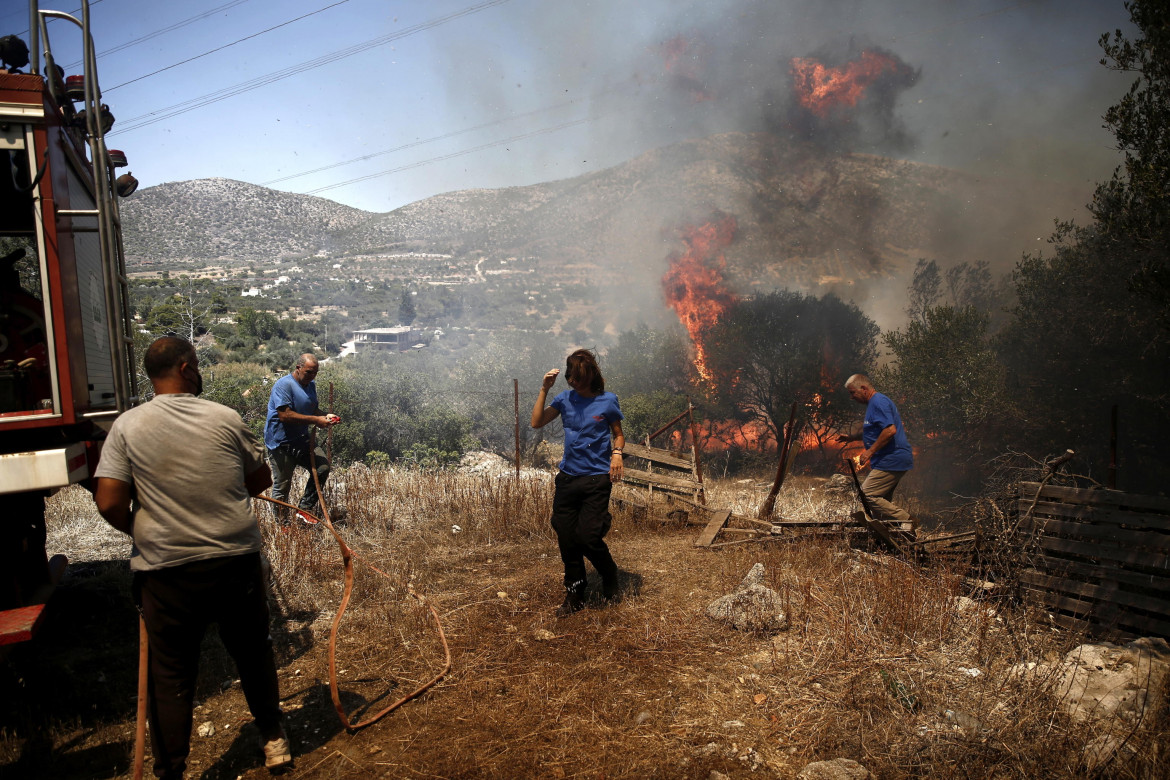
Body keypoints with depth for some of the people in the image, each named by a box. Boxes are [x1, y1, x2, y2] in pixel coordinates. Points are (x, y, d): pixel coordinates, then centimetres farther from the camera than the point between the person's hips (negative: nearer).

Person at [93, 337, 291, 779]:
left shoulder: (127, 426, -5)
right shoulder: (226, 419, -4)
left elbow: (109, 502, -10)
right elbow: (261, 481, 5)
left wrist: (139, 530, 9)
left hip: (166, 572, 0)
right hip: (236, 561, 1)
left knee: (172, 676, 13)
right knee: (253, 655, 19)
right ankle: (273, 739, 36)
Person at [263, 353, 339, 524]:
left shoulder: (310, 385, 12)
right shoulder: (284, 385, -17)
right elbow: (285, 415, -26)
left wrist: (325, 417, -2)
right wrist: (315, 420, -26)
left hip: (302, 441, 8)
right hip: (281, 444, -8)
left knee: (322, 467, -3)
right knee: (282, 485, 2)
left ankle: (304, 508, 10)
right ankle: (281, 521, 18)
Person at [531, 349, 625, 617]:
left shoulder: (607, 401, -2)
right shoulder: (565, 398, 5)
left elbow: (618, 435, 8)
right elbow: (537, 422, -1)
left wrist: (617, 453, -13)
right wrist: (545, 389, -6)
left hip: (597, 478, -3)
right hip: (567, 478, 4)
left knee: (588, 537, -9)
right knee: (567, 539, 5)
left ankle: (610, 576, 23)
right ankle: (574, 597, 22)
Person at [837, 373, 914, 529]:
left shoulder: (878, 402, -14)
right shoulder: (874, 403, 20)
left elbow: (890, 430, -26)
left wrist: (870, 451, -21)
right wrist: (852, 437, 22)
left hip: (891, 462, -11)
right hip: (893, 460, 11)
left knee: (866, 495, -13)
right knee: (882, 500, 13)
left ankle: (904, 519, -12)